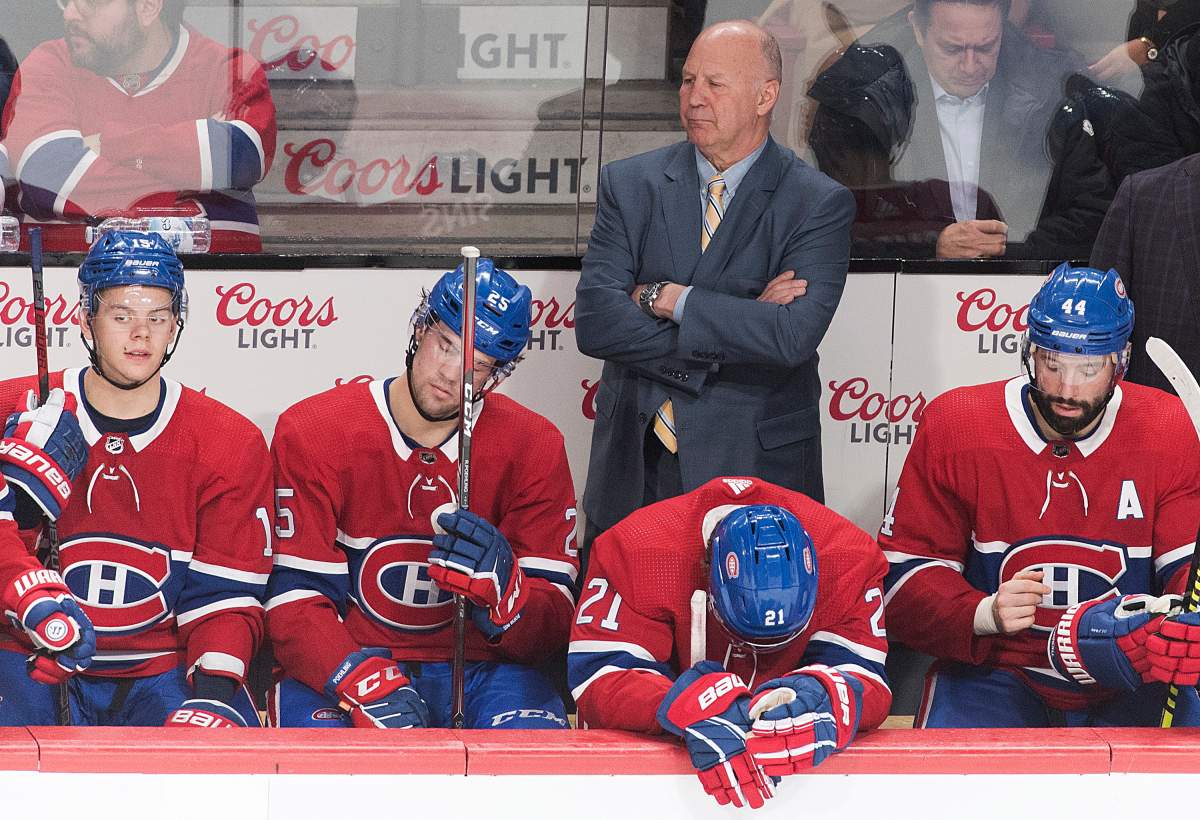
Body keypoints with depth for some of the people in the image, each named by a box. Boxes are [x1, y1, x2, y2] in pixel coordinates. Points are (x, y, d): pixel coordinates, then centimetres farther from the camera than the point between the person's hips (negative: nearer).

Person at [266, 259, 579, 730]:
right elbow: (293, 600, -11)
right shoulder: (312, 433, -5)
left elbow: (552, 627, -4)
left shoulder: (533, 448, 0)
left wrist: (502, 589, -28)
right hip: (339, 668, -1)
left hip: (477, 669, 1)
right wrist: (367, 685, -28)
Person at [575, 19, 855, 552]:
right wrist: (739, 320, -14)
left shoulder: (821, 204, -4)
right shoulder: (629, 184, 4)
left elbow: (793, 337, -18)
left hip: (755, 468, -2)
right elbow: (593, 322, -8)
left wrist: (670, 299, -14)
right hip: (633, 473, 2)